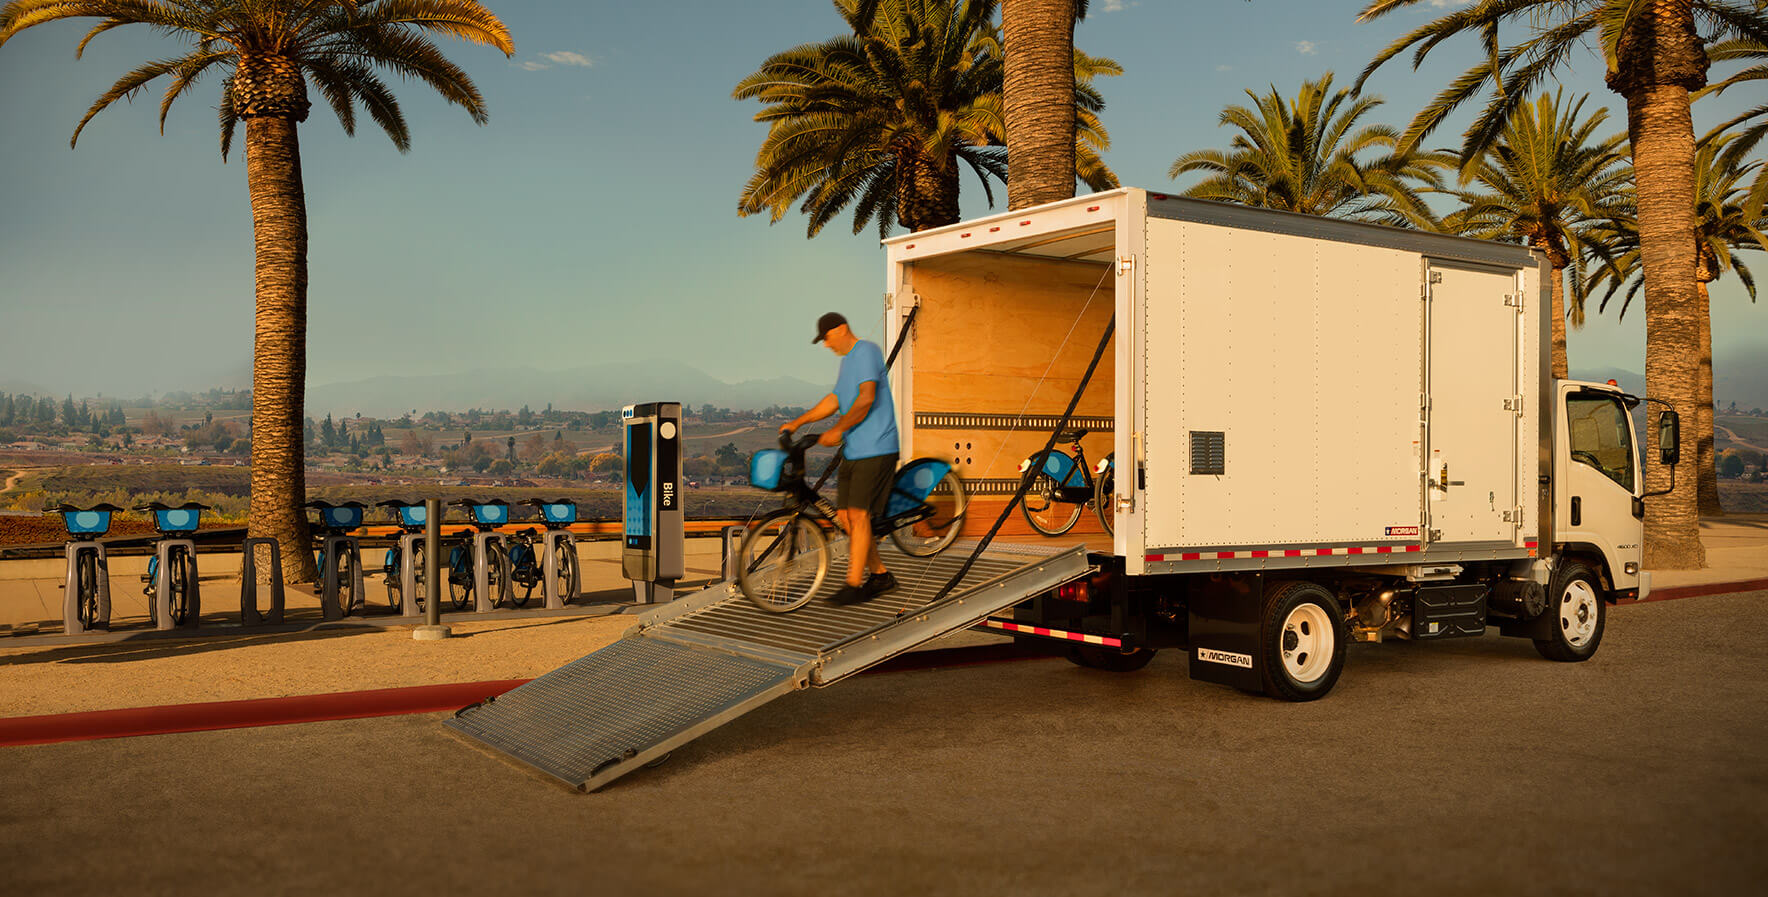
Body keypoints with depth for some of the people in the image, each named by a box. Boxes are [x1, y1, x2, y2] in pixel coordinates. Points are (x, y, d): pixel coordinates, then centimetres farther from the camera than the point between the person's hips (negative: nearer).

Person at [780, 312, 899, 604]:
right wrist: (797, 422, 20)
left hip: (875, 450, -10)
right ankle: (880, 575, 17)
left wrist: (838, 429, -22)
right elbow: (834, 400, 25)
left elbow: (866, 398, -20)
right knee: (844, 515, 6)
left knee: (858, 514, -12)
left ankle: (853, 585, -9)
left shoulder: (866, 351, -9)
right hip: (853, 451, 10)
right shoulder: (847, 359, 21)